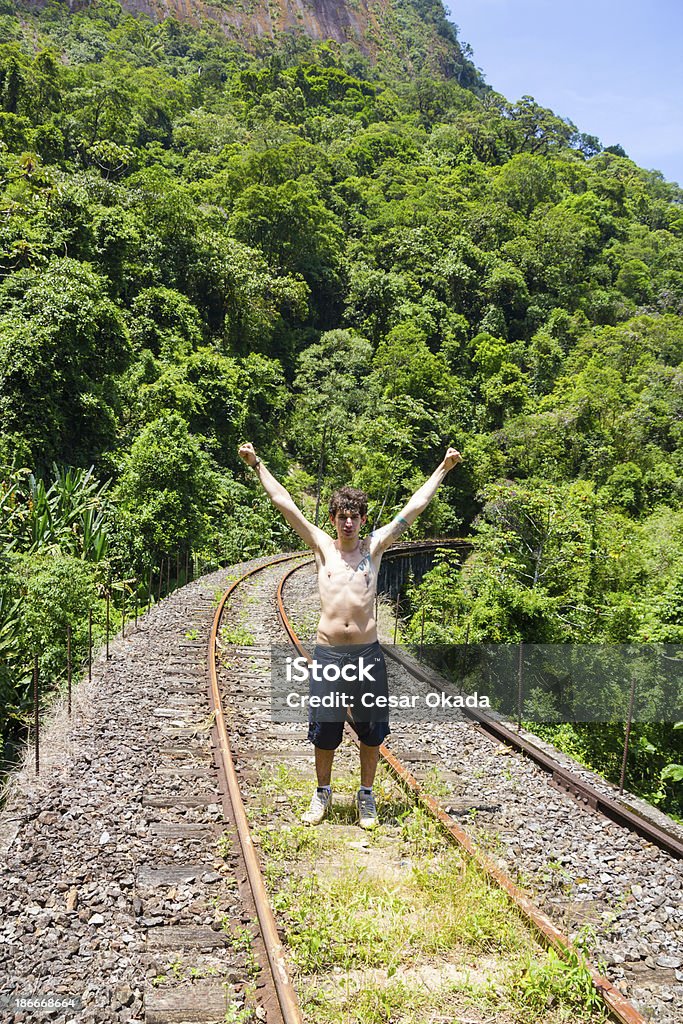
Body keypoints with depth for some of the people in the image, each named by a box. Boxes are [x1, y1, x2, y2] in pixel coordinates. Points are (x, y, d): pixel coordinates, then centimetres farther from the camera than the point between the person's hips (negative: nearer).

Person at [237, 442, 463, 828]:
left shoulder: (374, 547, 4)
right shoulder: (323, 546, 4)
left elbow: (414, 507, 6)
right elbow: (284, 503, 4)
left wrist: (443, 469, 8)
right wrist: (258, 465, 4)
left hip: (367, 652, 0)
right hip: (328, 653, 0)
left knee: (372, 729, 9)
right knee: (324, 729, 9)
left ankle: (367, 796, 28)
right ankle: (323, 792, 31)